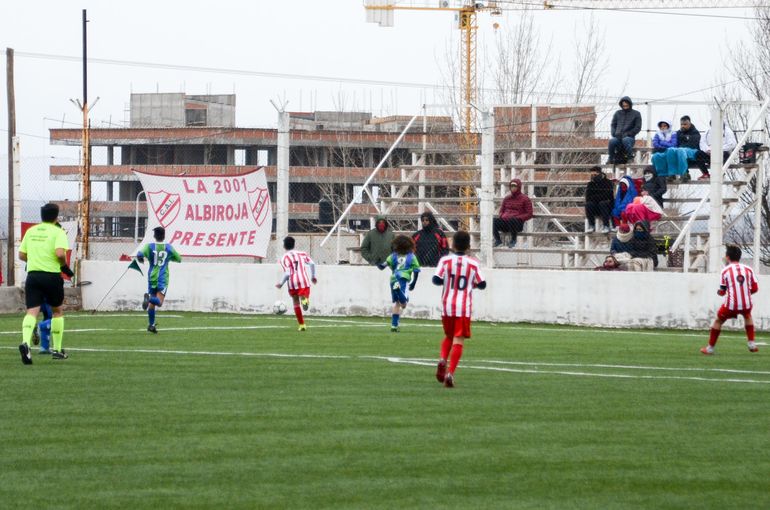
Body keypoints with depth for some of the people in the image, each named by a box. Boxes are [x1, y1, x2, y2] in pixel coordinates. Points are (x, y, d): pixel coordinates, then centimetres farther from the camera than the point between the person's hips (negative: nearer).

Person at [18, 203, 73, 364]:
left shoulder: (31, 231, 10)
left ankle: (25, 342, -33)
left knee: (32, 311, -5)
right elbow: (60, 253, -20)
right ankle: (57, 349, 22)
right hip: (52, 276, -3)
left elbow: (22, 255, 12)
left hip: (33, 274, 3)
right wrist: (64, 266, -2)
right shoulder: (58, 232, -5)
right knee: (57, 311, 18)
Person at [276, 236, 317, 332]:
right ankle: (305, 299, -45)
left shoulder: (285, 258, 3)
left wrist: (281, 283, 9)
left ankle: (301, 325, 18)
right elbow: (312, 264, 1)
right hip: (304, 281, 0)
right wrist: (313, 276, 14)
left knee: (296, 304, 16)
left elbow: (287, 274, -6)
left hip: (293, 283, 0)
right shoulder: (302, 254, 13)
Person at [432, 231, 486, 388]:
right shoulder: (473, 264, 1)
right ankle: (450, 373, -18)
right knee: (458, 340, -4)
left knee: (448, 336, 23)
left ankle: (443, 359, -3)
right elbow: (482, 285, 5)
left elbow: (436, 279, -9)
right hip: (464, 308, -2)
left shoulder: (445, 260, 0)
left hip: (447, 306, 2)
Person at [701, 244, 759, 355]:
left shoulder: (726, 270, 0)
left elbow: (722, 292, 5)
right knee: (747, 316, 35)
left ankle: (710, 348, 20)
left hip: (731, 304, -3)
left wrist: (719, 292, 29)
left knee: (718, 321, 19)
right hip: (746, 304, 3)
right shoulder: (748, 269, 6)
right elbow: (755, 288, 8)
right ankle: (751, 344, 26)